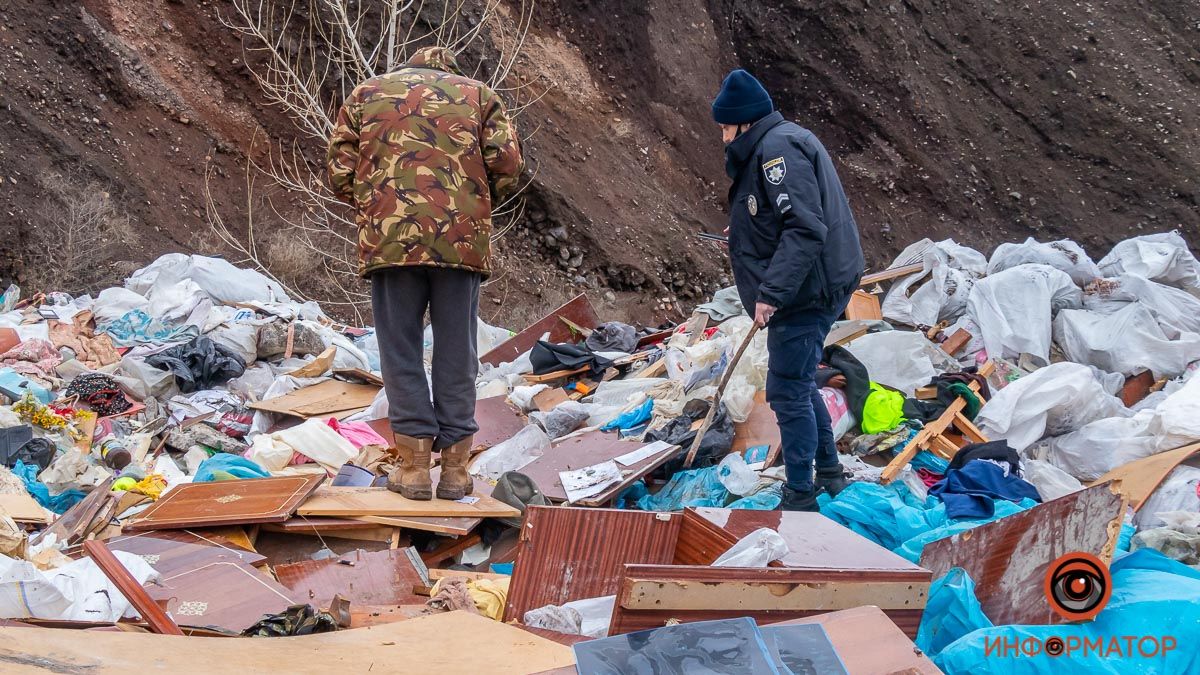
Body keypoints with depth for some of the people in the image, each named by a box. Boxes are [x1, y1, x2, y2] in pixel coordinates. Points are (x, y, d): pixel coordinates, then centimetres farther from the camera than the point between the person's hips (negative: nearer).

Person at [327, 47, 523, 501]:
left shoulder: (367, 93, 17)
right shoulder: (479, 95, 17)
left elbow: (340, 172, 9)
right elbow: (507, 164, 3)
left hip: (389, 238, 0)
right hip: (463, 240, 0)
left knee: (401, 352, 6)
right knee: (456, 353, 7)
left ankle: (414, 466, 4)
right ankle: (455, 467, 9)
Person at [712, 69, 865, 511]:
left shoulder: (778, 150, -19)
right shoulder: (775, 144, 15)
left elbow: (805, 229, -28)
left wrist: (772, 293, -31)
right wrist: (745, 232, 30)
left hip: (805, 294, -11)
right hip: (814, 289, 11)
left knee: (788, 393, -5)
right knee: (799, 385, 22)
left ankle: (800, 498, 3)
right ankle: (829, 473, 34)